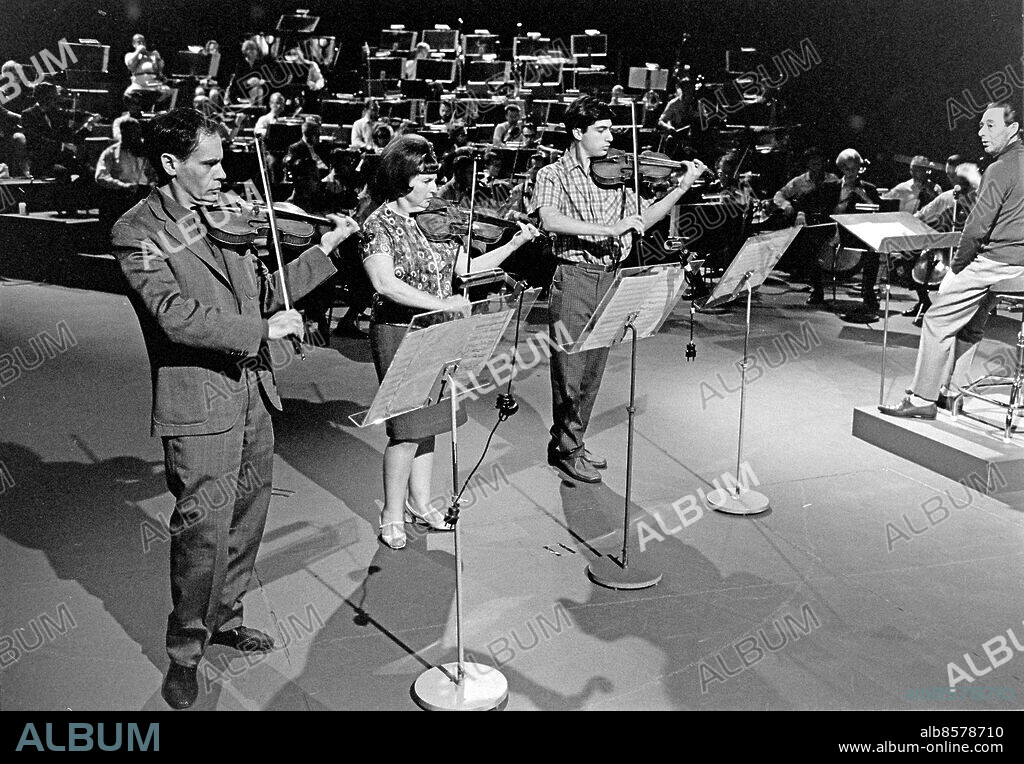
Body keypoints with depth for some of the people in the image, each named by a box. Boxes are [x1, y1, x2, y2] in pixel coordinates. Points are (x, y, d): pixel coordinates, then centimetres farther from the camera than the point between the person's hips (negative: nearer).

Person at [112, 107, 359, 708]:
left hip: (254, 393, 7)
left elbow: (266, 293, 17)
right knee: (204, 534, -2)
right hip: (198, 405, -7)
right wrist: (264, 329, -21)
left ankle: (225, 616, 38)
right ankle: (186, 653, 17)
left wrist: (325, 250, 9)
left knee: (247, 519, 17)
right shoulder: (138, 232, -9)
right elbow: (175, 315, -22)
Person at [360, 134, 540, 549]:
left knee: (429, 421, 15)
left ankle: (419, 500, 31)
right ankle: (393, 513, 13)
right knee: (408, 426, -4)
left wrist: (515, 243, -4)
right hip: (400, 334, -7)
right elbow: (385, 284, -24)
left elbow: (467, 267, 7)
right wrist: (440, 303, -30)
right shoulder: (379, 225, -12)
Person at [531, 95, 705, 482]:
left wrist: (682, 189, 1)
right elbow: (549, 220, -22)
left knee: (592, 371, 12)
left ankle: (568, 442, 27)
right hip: (573, 279, -5)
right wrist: (609, 228, -28)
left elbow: (644, 218, 13)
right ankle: (568, 448, 15)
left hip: (610, 279, 5)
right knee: (569, 371, -1)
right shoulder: (553, 175, -3)